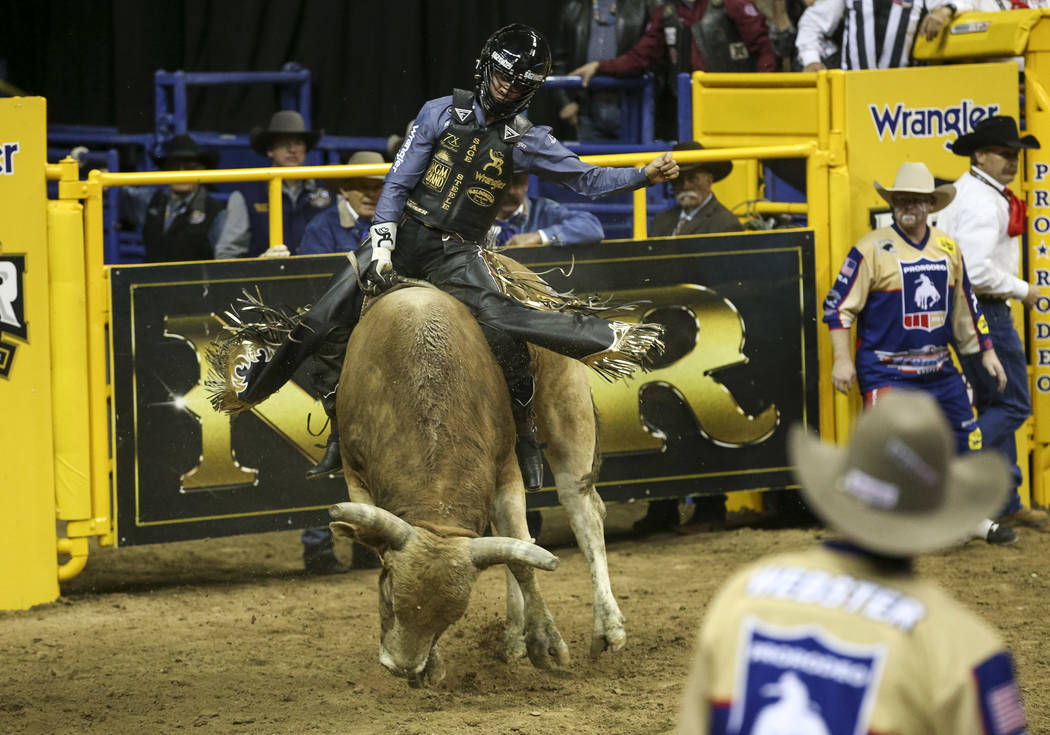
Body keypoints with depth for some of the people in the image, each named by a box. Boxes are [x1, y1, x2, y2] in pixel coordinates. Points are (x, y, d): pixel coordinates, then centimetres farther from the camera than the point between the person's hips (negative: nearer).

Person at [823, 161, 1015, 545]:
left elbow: (965, 304, 18)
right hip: (886, 370, -5)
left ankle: (978, 518, 28)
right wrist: (842, 359, -16)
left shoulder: (947, 248, 7)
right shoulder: (872, 249, -9)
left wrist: (986, 352, 19)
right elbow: (839, 305, -9)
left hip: (939, 368, 6)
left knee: (965, 440, 11)